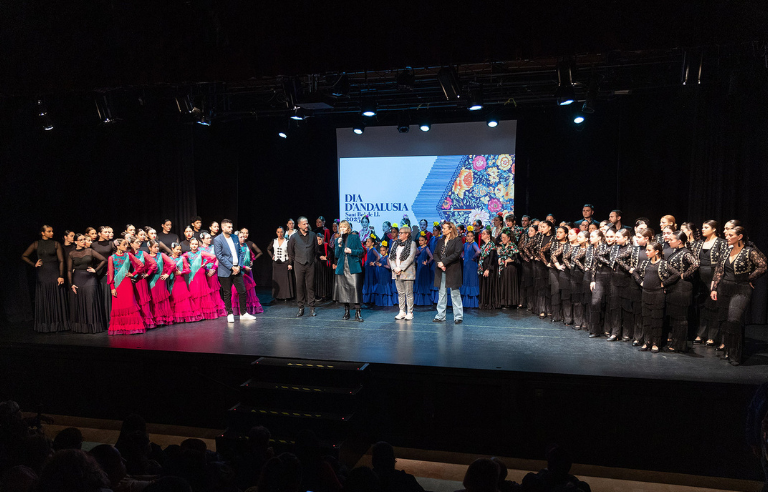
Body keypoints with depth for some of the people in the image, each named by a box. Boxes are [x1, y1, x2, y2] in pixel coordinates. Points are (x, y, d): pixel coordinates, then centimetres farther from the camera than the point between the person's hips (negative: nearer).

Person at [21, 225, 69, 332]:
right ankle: (44, 325, 9)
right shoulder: (36, 244, 7)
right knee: (43, 300, 3)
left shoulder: (56, 244, 3)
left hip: (54, 274, -1)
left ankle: (57, 324, 6)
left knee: (56, 299, -1)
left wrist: (61, 276, -10)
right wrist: (34, 264, 1)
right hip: (42, 274, 1)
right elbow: (24, 256, 14)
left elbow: (61, 261, -2)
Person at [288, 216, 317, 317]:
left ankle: (312, 308, 7)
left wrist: (315, 259, 11)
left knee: (310, 286, 1)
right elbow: (290, 251, 9)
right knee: (299, 286, 1)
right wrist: (290, 263, 11)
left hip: (310, 264, 1)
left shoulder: (313, 236, 7)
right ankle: (301, 308, 8)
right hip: (299, 264, -1)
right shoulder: (294, 237, 2)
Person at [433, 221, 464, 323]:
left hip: (452, 271, -6)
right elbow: (435, 253, 10)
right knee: (442, 293, 10)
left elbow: (457, 254, -14)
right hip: (441, 271, 6)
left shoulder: (457, 240, -4)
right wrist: (439, 263, -10)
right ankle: (440, 316, 16)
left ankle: (458, 316, 6)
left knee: (455, 293, -1)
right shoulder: (440, 240, 15)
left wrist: (444, 262, -16)